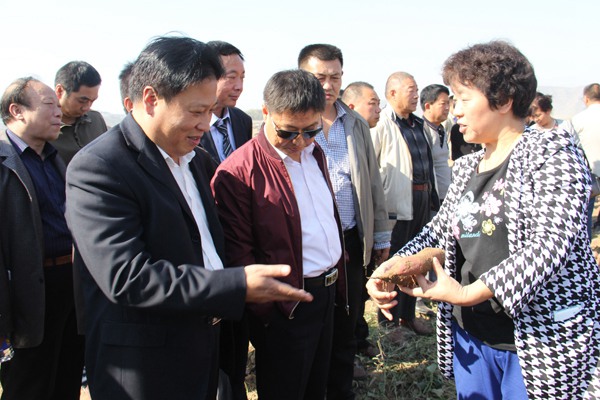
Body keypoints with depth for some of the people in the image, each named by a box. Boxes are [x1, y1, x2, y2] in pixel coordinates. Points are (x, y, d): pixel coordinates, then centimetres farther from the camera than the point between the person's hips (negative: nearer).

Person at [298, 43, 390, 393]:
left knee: (347, 325, 12)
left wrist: (381, 236, 13)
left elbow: (373, 182, 14)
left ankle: (342, 389, 27)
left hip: (352, 241, 4)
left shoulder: (357, 124, 10)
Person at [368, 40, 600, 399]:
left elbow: (552, 241, -21)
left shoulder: (551, 151, -9)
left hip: (540, 343, -6)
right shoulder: (467, 168, 12)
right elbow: (439, 231, 14)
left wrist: (469, 293, -27)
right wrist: (394, 266, -6)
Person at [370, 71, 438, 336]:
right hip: (397, 203, -8)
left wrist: (433, 196, 19)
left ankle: (408, 315, 31)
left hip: (422, 199, 8)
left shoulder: (418, 124, 15)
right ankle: (389, 322, 15)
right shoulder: (383, 124, -13)